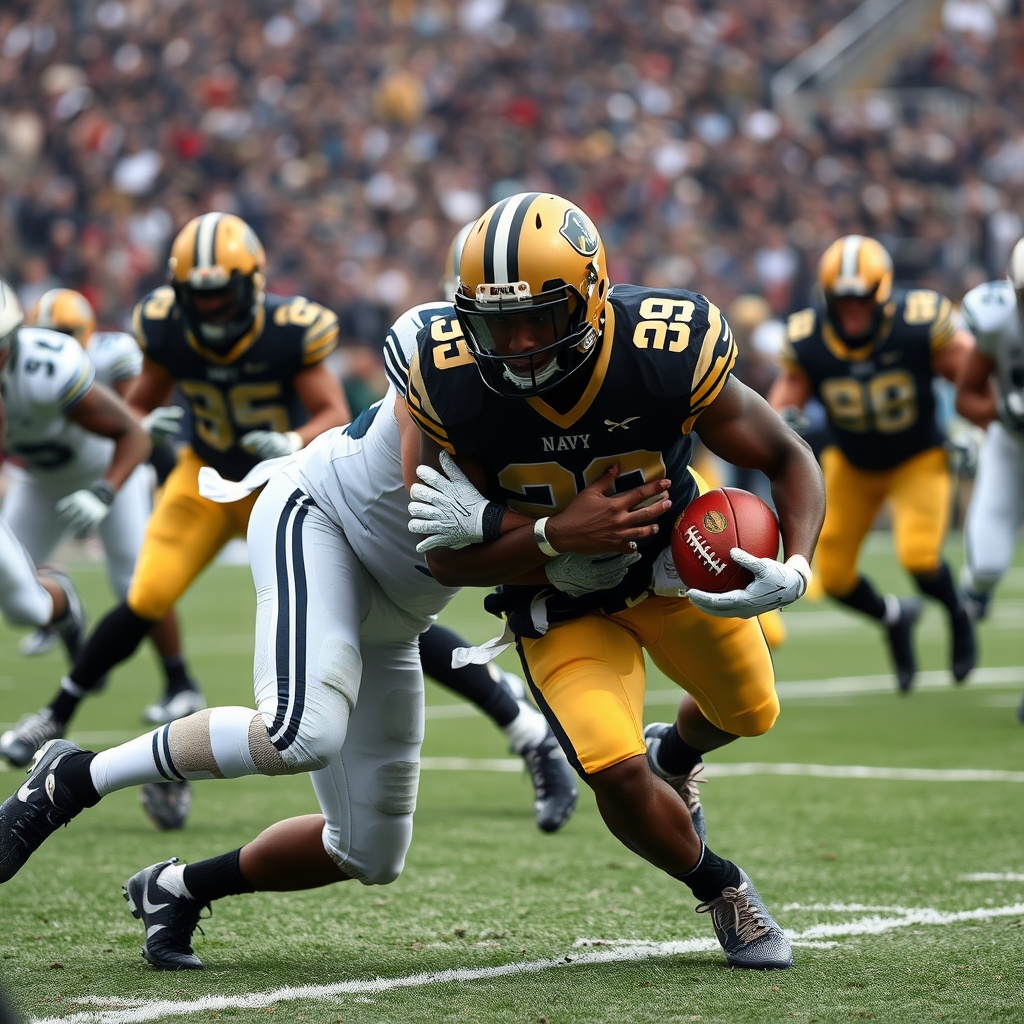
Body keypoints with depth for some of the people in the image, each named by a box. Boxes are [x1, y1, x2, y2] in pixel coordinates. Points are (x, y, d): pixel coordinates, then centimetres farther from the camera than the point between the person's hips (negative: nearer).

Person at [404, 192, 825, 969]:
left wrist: (794, 569, -38)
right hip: (558, 600, -2)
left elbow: (790, 460, -19)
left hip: (674, 557, 2)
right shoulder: (453, 387, -30)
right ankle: (721, 891, 13)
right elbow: (448, 560, -20)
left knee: (750, 715, 23)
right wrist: (555, 536, -37)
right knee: (616, 776, -19)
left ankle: (674, 755, 62)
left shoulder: (667, 356, -33)